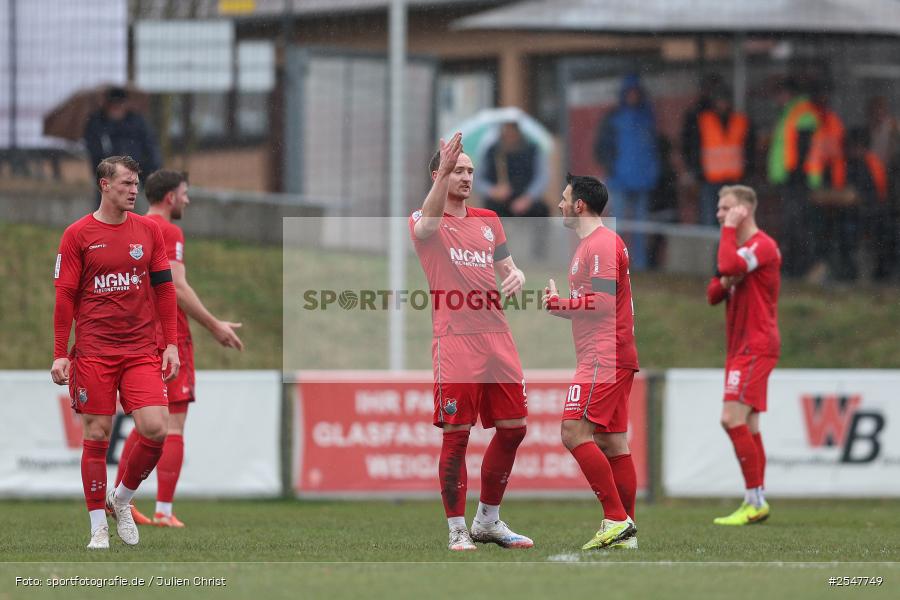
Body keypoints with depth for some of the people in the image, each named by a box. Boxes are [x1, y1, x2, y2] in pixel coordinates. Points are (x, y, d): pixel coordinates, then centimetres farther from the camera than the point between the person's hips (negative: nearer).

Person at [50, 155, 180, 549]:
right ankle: (98, 527, 9)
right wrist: (60, 354, -4)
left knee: (155, 429, -11)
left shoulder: (148, 230, 8)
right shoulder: (77, 235, 0)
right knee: (97, 436, -1)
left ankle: (121, 499, 14)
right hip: (93, 352, -2)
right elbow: (65, 296, 0)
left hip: (141, 351, 2)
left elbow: (164, 288, 10)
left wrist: (171, 344, 4)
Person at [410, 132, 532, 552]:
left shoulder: (488, 221, 16)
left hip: (497, 340, 6)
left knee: (513, 428, 7)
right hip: (455, 342, -6)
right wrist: (443, 172, -43)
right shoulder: (425, 222, -2)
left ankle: (488, 521, 21)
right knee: (456, 435, -6)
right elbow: (426, 225, -27)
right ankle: (457, 530, 2)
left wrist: (515, 276, -5)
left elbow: (507, 268, 22)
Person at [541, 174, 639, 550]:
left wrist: (559, 304, -9)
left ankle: (617, 519, -19)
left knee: (574, 433, -16)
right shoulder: (591, 245, 22)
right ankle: (625, 532, 8)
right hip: (610, 359, 11)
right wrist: (560, 302, 16)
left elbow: (602, 303, -19)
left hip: (603, 358, -11)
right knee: (612, 444, 9)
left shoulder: (601, 245, -12)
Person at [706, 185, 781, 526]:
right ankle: (756, 503, 11)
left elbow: (728, 267, -30)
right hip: (740, 347, 10)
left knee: (733, 419, -17)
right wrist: (724, 284, -3)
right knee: (747, 426, 9)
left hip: (756, 347, -10)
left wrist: (730, 229, -16)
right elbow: (713, 295, 20)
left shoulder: (762, 246, -12)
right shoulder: (740, 248, 20)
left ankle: (755, 500, -16)